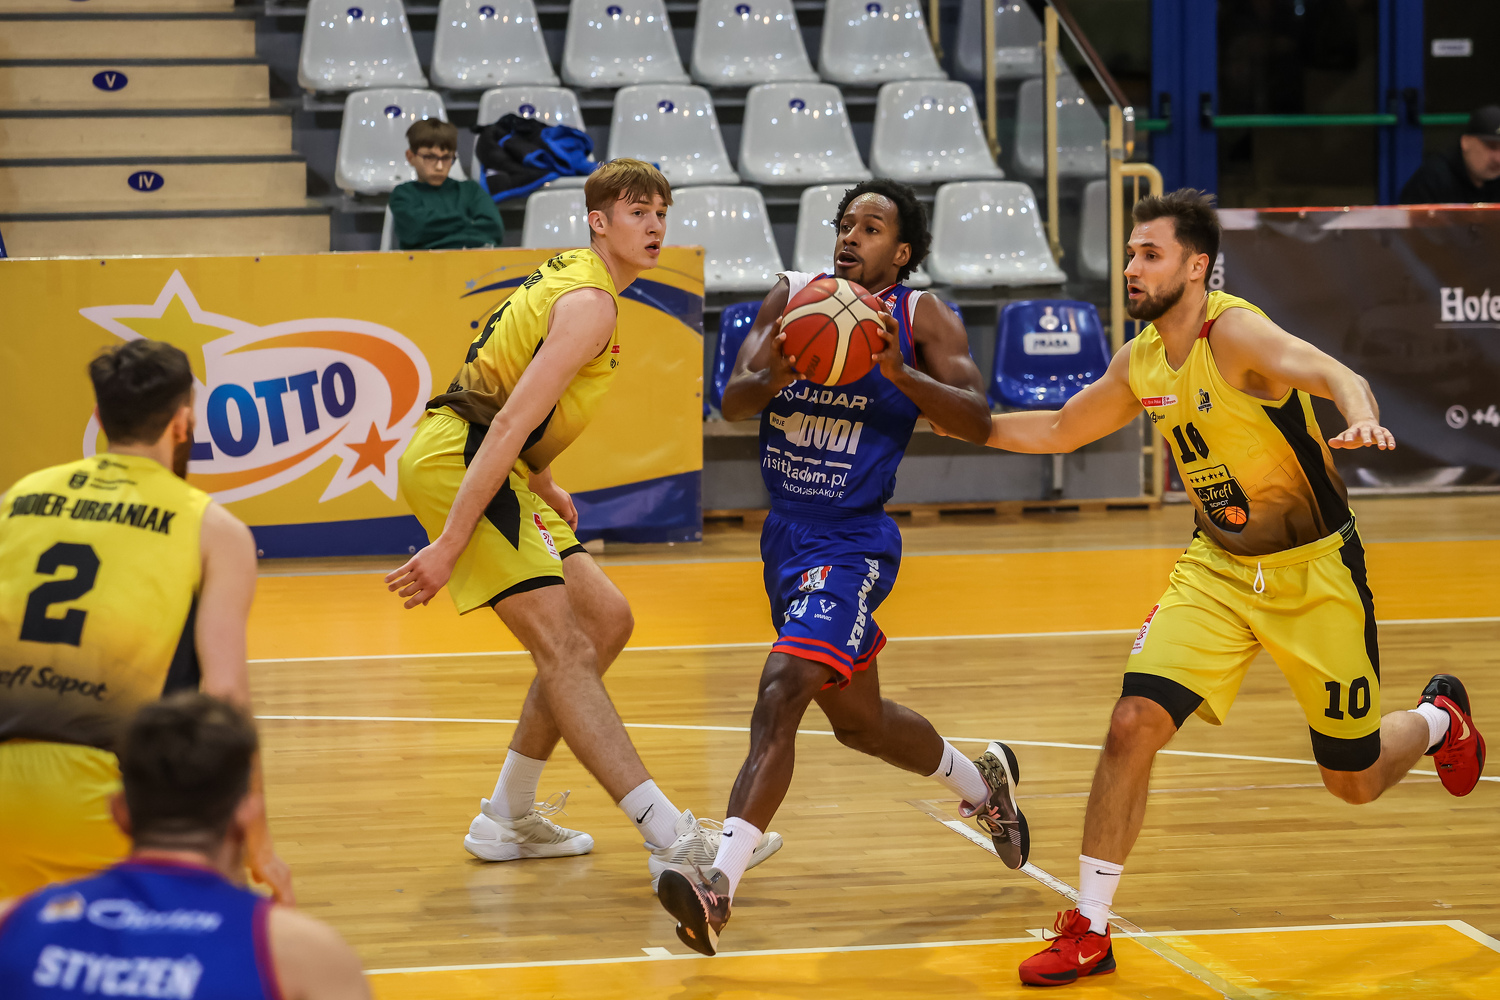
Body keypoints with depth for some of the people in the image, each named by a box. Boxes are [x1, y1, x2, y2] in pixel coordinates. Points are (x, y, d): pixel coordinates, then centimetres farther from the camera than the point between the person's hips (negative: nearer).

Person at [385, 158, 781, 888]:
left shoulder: (567, 277, 17)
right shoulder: (590, 302, -15)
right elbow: (509, 423, -23)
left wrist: (541, 485, 31)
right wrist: (449, 546, -26)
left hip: (479, 460, 10)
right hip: (457, 461, -10)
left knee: (606, 620, 12)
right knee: (565, 649, -17)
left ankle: (507, 818, 18)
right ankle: (671, 839, -25)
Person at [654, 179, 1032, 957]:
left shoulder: (921, 316, -6)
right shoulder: (792, 297, 3)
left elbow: (977, 422, -14)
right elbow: (731, 403, -6)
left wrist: (900, 373, -28)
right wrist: (770, 377, -29)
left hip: (851, 543, -7)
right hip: (786, 536, 7)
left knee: (779, 697, -25)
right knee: (859, 721, 22)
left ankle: (720, 884, -31)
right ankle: (983, 782, 49)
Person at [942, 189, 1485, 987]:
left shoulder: (1234, 331, -22)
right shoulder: (1140, 363, -1)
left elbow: (1328, 372, -40)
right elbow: (1059, 430, 17)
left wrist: (1360, 415, -63)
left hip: (1314, 574, -5)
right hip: (1216, 570, 5)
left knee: (1355, 782, 7)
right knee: (1134, 723, -15)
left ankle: (1439, 718, 44)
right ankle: (1090, 930, -6)